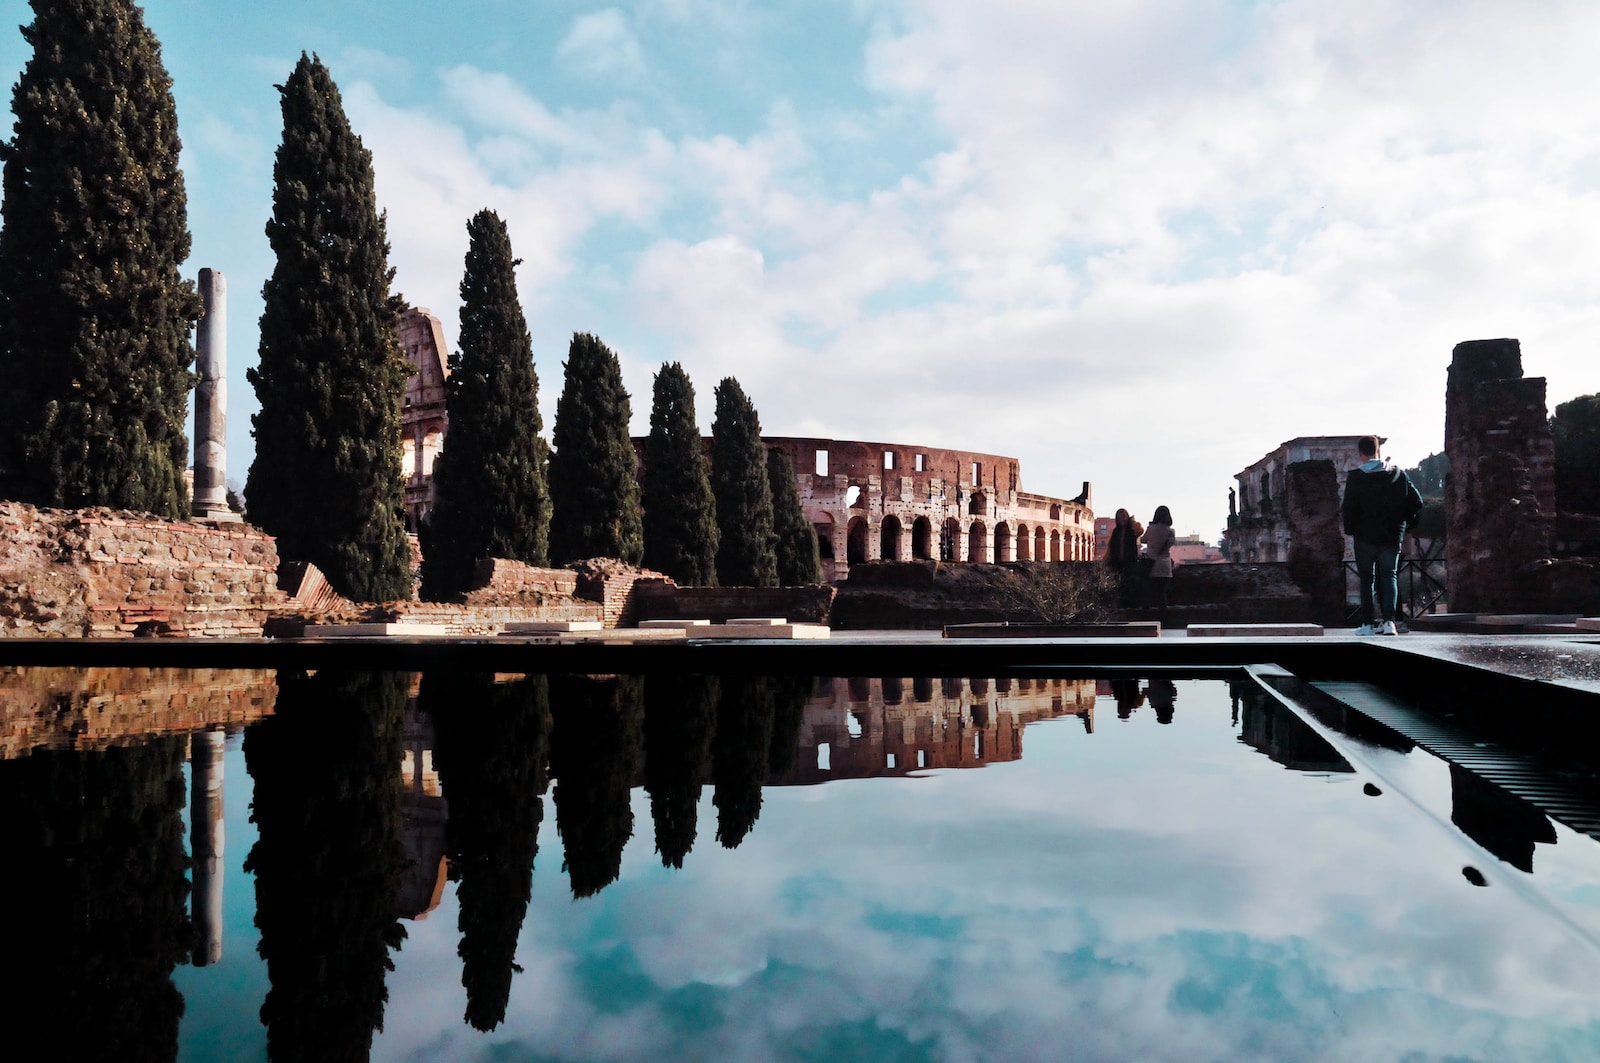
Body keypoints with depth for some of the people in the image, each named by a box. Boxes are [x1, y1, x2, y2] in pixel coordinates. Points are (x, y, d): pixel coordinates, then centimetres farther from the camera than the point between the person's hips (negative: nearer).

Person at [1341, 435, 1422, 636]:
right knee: (1389, 575, 8)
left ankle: (1369, 623, 9)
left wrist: (1350, 529, 2)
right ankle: (1389, 620, -7)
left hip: (1365, 536, -2)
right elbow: (1416, 502, 2)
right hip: (1392, 536, 2)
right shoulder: (1398, 474, 2)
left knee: (1366, 578, 8)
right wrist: (1403, 522, 14)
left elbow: (1348, 508, -12)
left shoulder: (1356, 477, -8)